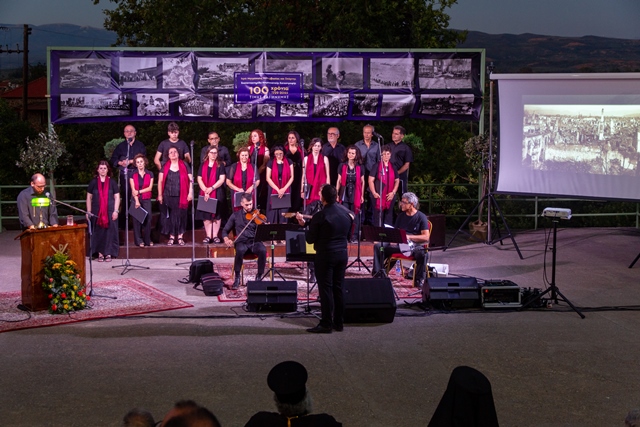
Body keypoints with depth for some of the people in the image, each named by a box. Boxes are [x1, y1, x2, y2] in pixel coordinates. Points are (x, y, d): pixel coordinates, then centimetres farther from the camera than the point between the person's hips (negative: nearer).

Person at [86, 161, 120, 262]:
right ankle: (100, 253, 7)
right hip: (97, 212, 1)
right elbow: (89, 197, 9)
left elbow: (117, 197, 3)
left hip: (110, 212, -1)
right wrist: (88, 211, 3)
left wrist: (116, 211, -6)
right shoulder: (93, 182, 6)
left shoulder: (112, 182, 4)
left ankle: (108, 253, 6)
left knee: (110, 231, -1)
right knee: (98, 232, 1)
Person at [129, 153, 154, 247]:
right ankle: (139, 240, -1)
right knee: (137, 219, -5)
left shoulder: (150, 174, 7)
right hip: (136, 199, 0)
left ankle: (147, 240, 3)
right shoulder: (133, 175, 5)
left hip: (146, 200, 0)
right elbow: (133, 190, -2)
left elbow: (150, 188, 0)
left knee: (148, 219, -6)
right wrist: (136, 201, -12)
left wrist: (139, 191, -8)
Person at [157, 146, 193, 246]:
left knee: (181, 215, 1)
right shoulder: (165, 167, 7)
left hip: (181, 196, -1)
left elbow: (190, 179, 3)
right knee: (171, 216, 2)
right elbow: (160, 181, 6)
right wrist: (160, 195, 0)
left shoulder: (184, 166, 4)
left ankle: (180, 237, 10)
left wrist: (190, 193, -4)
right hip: (168, 196, 1)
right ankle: (171, 237, 9)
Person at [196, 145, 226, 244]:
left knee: (216, 214, -1)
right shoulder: (203, 165, 11)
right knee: (206, 215, 0)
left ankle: (215, 235, 3)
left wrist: (211, 188, -14)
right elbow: (199, 179, 4)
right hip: (204, 194, 2)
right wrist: (205, 190, -10)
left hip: (217, 194, -2)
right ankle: (208, 236, 3)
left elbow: (222, 179, -6)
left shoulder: (220, 165, 3)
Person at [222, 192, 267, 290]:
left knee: (263, 250, -35)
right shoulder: (236, 215, 12)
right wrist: (226, 239, -8)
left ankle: (259, 276, -16)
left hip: (255, 242, 0)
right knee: (240, 250, -37)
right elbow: (225, 231, 15)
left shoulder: (256, 215, 9)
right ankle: (237, 278, -22)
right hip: (242, 242, 0)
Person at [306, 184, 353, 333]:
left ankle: (326, 324, 0)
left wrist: (306, 226, 7)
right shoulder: (346, 213, 1)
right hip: (342, 254, 6)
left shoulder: (319, 216, -17)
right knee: (338, 288, 12)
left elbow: (310, 239, -10)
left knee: (326, 289, -1)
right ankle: (339, 322, 17)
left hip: (325, 255, -6)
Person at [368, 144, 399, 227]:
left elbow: (397, 180, 12)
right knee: (378, 217, -2)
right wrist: (374, 192, -13)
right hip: (378, 196, -4)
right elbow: (371, 180, -5)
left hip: (390, 197, 4)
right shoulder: (377, 166, -2)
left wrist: (393, 192, -1)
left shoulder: (393, 167, 10)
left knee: (388, 217, 8)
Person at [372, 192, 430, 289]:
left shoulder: (421, 217, -1)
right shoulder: (401, 216, 17)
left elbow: (426, 237, -11)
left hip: (415, 245, -5)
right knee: (378, 246, -13)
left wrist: (409, 237, -21)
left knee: (421, 253, -40)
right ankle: (377, 275, -10)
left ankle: (420, 280, -24)